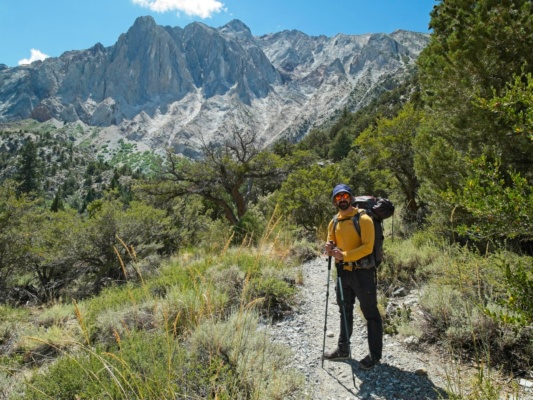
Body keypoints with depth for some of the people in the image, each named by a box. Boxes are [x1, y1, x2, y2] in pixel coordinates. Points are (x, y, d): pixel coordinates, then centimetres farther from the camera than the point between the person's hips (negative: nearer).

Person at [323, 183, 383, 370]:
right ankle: (343, 349, 33)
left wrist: (344, 255, -27)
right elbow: (332, 244, 13)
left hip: (362, 272, -6)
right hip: (343, 272, 7)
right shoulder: (334, 223, 8)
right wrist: (330, 249, -11)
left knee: (370, 313, 5)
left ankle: (375, 355, 18)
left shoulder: (363, 219, -11)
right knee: (345, 312, 18)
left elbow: (367, 247, -19)